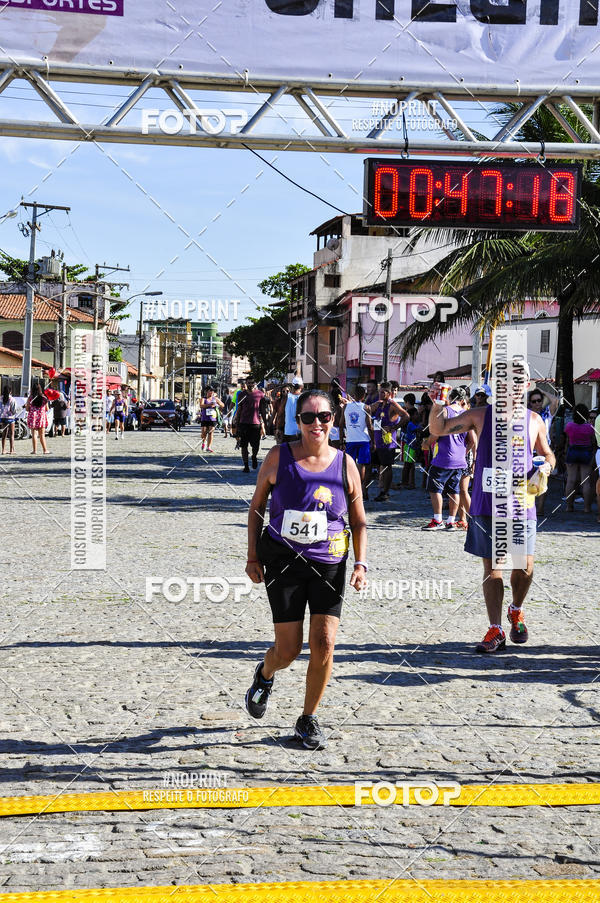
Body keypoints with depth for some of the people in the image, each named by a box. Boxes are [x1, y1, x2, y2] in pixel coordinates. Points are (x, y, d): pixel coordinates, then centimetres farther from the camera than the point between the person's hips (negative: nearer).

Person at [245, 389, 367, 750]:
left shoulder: (346, 465, 0)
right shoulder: (278, 458, -3)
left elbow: (359, 521, 8)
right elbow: (257, 506, 7)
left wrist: (361, 563, -4)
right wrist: (253, 556, 2)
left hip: (329, 564, 1)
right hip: (283, 561, -1)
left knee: (324, 644, -8)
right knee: (288, 651, -2)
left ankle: (308, 720, 13)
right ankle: (264, 676, 36)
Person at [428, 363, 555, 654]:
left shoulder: (534, 421, 6)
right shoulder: (480, 416, 2)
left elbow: (547, 453, 20)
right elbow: (438, 429, 3)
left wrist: (547, 466, -3)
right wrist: (438, 404, -16)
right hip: (487, 506, -1)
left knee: (524, 567, 0)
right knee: (491, 566, 3)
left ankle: (516, 611, 31)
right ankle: (495, 630, 9)